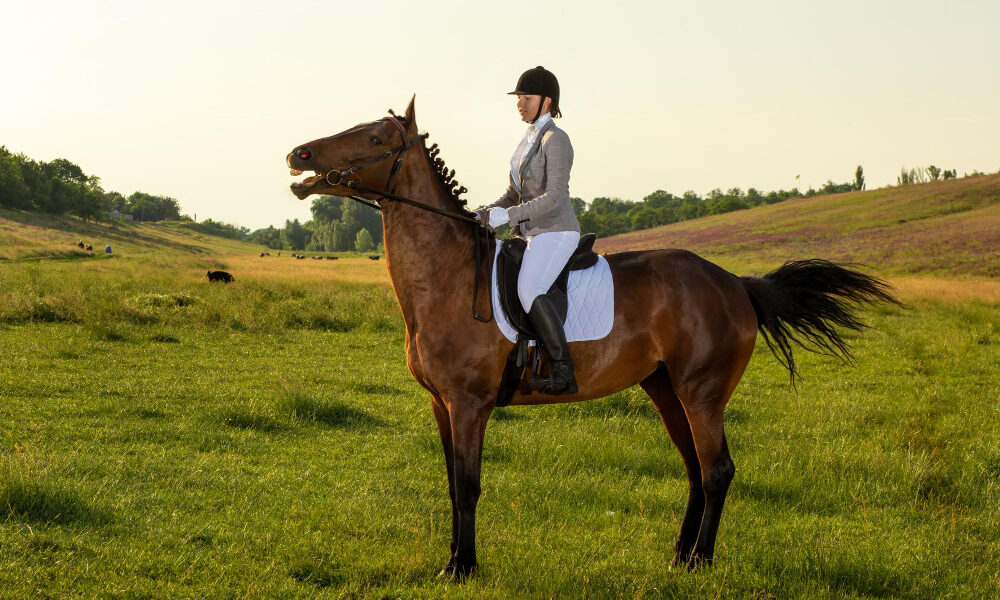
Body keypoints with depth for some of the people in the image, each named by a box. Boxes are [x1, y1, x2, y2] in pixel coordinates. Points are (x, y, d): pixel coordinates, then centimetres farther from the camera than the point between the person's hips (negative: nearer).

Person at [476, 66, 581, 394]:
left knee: (528, 290, -31)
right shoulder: (529, 139, 15)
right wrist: (485, 214, 5)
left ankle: (563, 368, -31)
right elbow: (514, 193, 22)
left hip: (556, 233, -10)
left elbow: (555, 198, -21)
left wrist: (508, 215, -25)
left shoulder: (555, 140, -12)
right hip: (532, 234, 10)